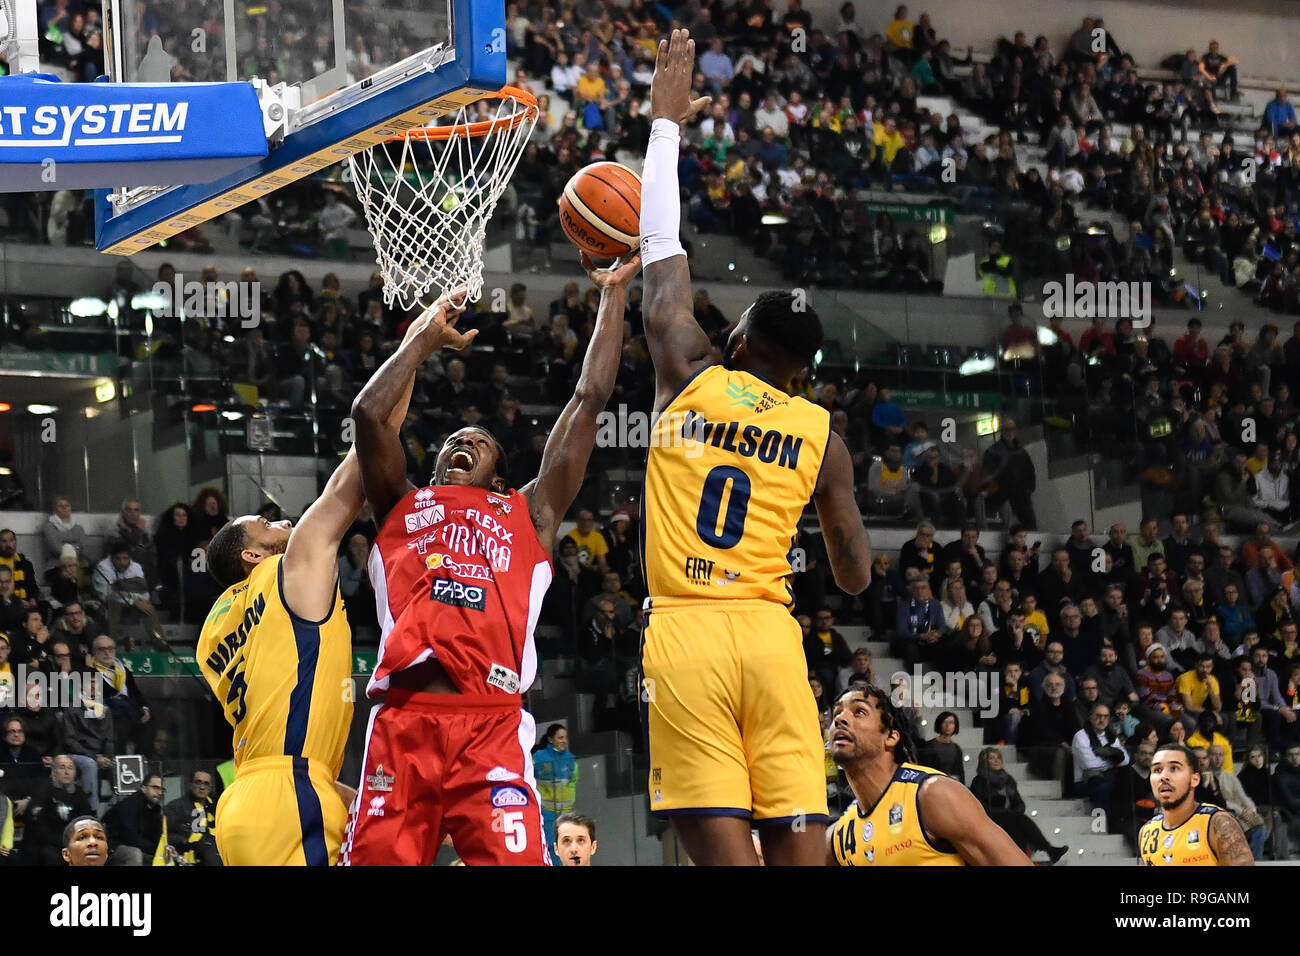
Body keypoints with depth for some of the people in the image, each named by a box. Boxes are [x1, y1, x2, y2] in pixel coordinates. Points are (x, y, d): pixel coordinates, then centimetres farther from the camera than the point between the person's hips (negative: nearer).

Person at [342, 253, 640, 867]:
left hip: (491, 721, -1)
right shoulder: (402, 507, 28)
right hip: (402, 719, 1)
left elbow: (589, 400, 24)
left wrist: (612, 294, 27)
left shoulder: (529, 513, 26)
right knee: (377, 860, -5)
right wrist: (427, 338, 28)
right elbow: (369, 413, 15)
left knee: (514, 858, -15)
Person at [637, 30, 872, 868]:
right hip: (769, 635, 2)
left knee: (722, 847, -10)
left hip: (683, 633, -1)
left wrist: (666, 123, 28)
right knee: (798, 846, 0)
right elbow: (858, 577, 12)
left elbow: (662, 252, 18)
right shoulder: (822, 435, 10)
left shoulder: (691, 376, 7)